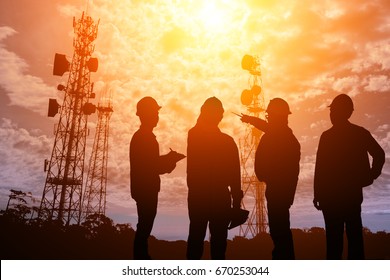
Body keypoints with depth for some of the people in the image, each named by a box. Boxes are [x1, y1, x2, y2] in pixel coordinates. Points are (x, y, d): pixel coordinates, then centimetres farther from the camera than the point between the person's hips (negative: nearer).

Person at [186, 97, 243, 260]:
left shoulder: (193, 136, -5)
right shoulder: (227, 142, -11)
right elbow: (234, 175, -9)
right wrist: (236, 200, -1)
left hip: (196, 196, 3)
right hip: (220, 198, -3)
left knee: (196, 237, 13)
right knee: (218, 239, 8)